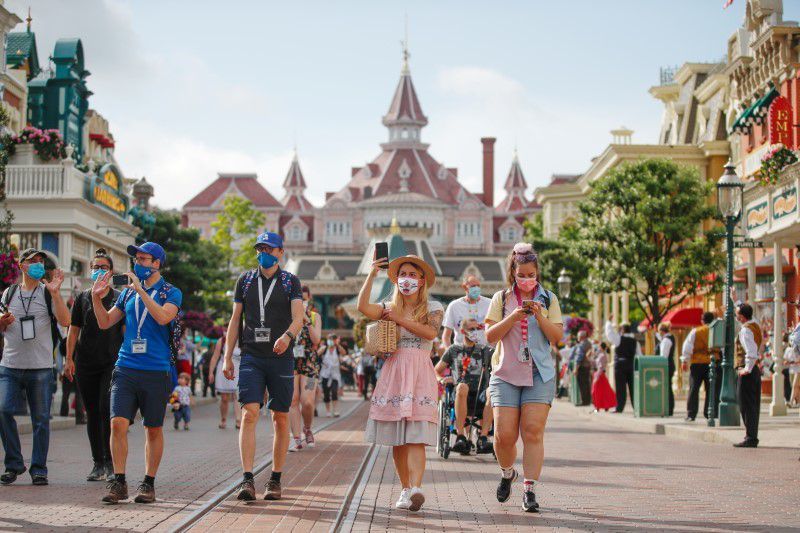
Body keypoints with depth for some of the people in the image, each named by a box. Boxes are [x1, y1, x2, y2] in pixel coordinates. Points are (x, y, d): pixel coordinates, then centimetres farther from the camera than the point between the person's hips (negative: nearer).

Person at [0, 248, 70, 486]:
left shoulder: (49, 293, 6)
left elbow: (65, 321, -8)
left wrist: (55, 293, -17)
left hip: (41, 367, -2)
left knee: (41, 419, 0)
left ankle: (38, 469, 9)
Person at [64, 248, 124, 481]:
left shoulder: (119, 298, 6)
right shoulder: (82, 298, 11)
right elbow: (73, 329, 11)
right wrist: (69, 359, 2)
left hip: (112, 362, -3)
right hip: (85, 363, 3)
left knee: (106, 409, -15)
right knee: (92, 413, 5)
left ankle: (110, 463, -8)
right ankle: (98, 464, 12)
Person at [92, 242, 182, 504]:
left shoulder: (171, 292, 2)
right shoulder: (128, 292, 15)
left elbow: (163, 317, -19)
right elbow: (105, 323, 16)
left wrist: (140, 289, -18)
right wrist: (96, 297, 2)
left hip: (156, 372, -3)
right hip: (126, 368, 3)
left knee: (153, 430, 4)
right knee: (118, 423, -9)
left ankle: (149, 484, 15)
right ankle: (118, 483, -3)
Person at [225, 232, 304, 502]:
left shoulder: (291, 282, 5)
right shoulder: (245, 281, 12)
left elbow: (298, 318, -7)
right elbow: (235, 320, 13)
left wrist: (287, 335, -30)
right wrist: (227, 357, 7)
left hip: (281, 358, -1)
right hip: (251, 358, 1)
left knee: (280, 419, 4)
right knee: (249, 414, -13)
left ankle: (275, 480, 13)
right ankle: (248, 480, -16)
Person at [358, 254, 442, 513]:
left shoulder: (433, 307, 9)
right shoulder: (389, 307, 14)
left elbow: (430, 332, -10)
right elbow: (363, 307, -5)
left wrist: (400, 318, -9)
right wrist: (372, 274, -8)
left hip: (420, 373, -3)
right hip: (393, 371, 3)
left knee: (415, 436, -15)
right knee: (397, 439, 2)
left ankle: (416, 488, -29)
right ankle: (405, 489, 10)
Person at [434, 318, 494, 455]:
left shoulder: (485, 351, 22)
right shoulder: (454, 349, 20)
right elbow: (436, 370, 25)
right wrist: (442, 379, 3)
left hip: (481, 393, 1)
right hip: (460, 393, -1)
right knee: (462, 386, -38)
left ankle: (482, 438, -42)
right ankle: (461, 437, -43)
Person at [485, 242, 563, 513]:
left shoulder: (548, 298, 10)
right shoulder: (501, 298, 9)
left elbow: (557, 336, 4)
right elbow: (490, 335, 1)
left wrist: (540, 316, -11)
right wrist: (514, 317, -13)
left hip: (540, 374, 0)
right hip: (505, 373, 0)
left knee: (533, 432, -10)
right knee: (504, 435, -6)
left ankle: (529, 490, -6)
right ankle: (507, 473, 23)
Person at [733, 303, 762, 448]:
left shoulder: (745, 330, -16)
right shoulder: (756, 326, 13)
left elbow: (752, 353, -24)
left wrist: (747, 369, -20)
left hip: (746, 372, -9)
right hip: (755, 370, 9)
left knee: (746, 407, -6)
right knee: (754, 406, 12)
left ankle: (750, 439, -5)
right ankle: (753, 437, 17)